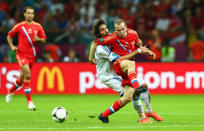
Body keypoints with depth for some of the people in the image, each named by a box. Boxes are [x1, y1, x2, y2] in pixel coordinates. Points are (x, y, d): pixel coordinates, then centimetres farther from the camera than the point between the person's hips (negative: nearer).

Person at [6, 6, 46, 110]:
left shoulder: (38, 26, 5)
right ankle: (29, 101, -16)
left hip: (32, 55, 4)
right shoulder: (19, 26, -1)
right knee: (27, 75, -21)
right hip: (21, 54, -4)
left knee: (22, 78, 14)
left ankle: (10, 91, 44)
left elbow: (44, 40, 10)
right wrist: (12, 46, -3)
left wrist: (38, 39, -11)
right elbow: (9, 36, 11)